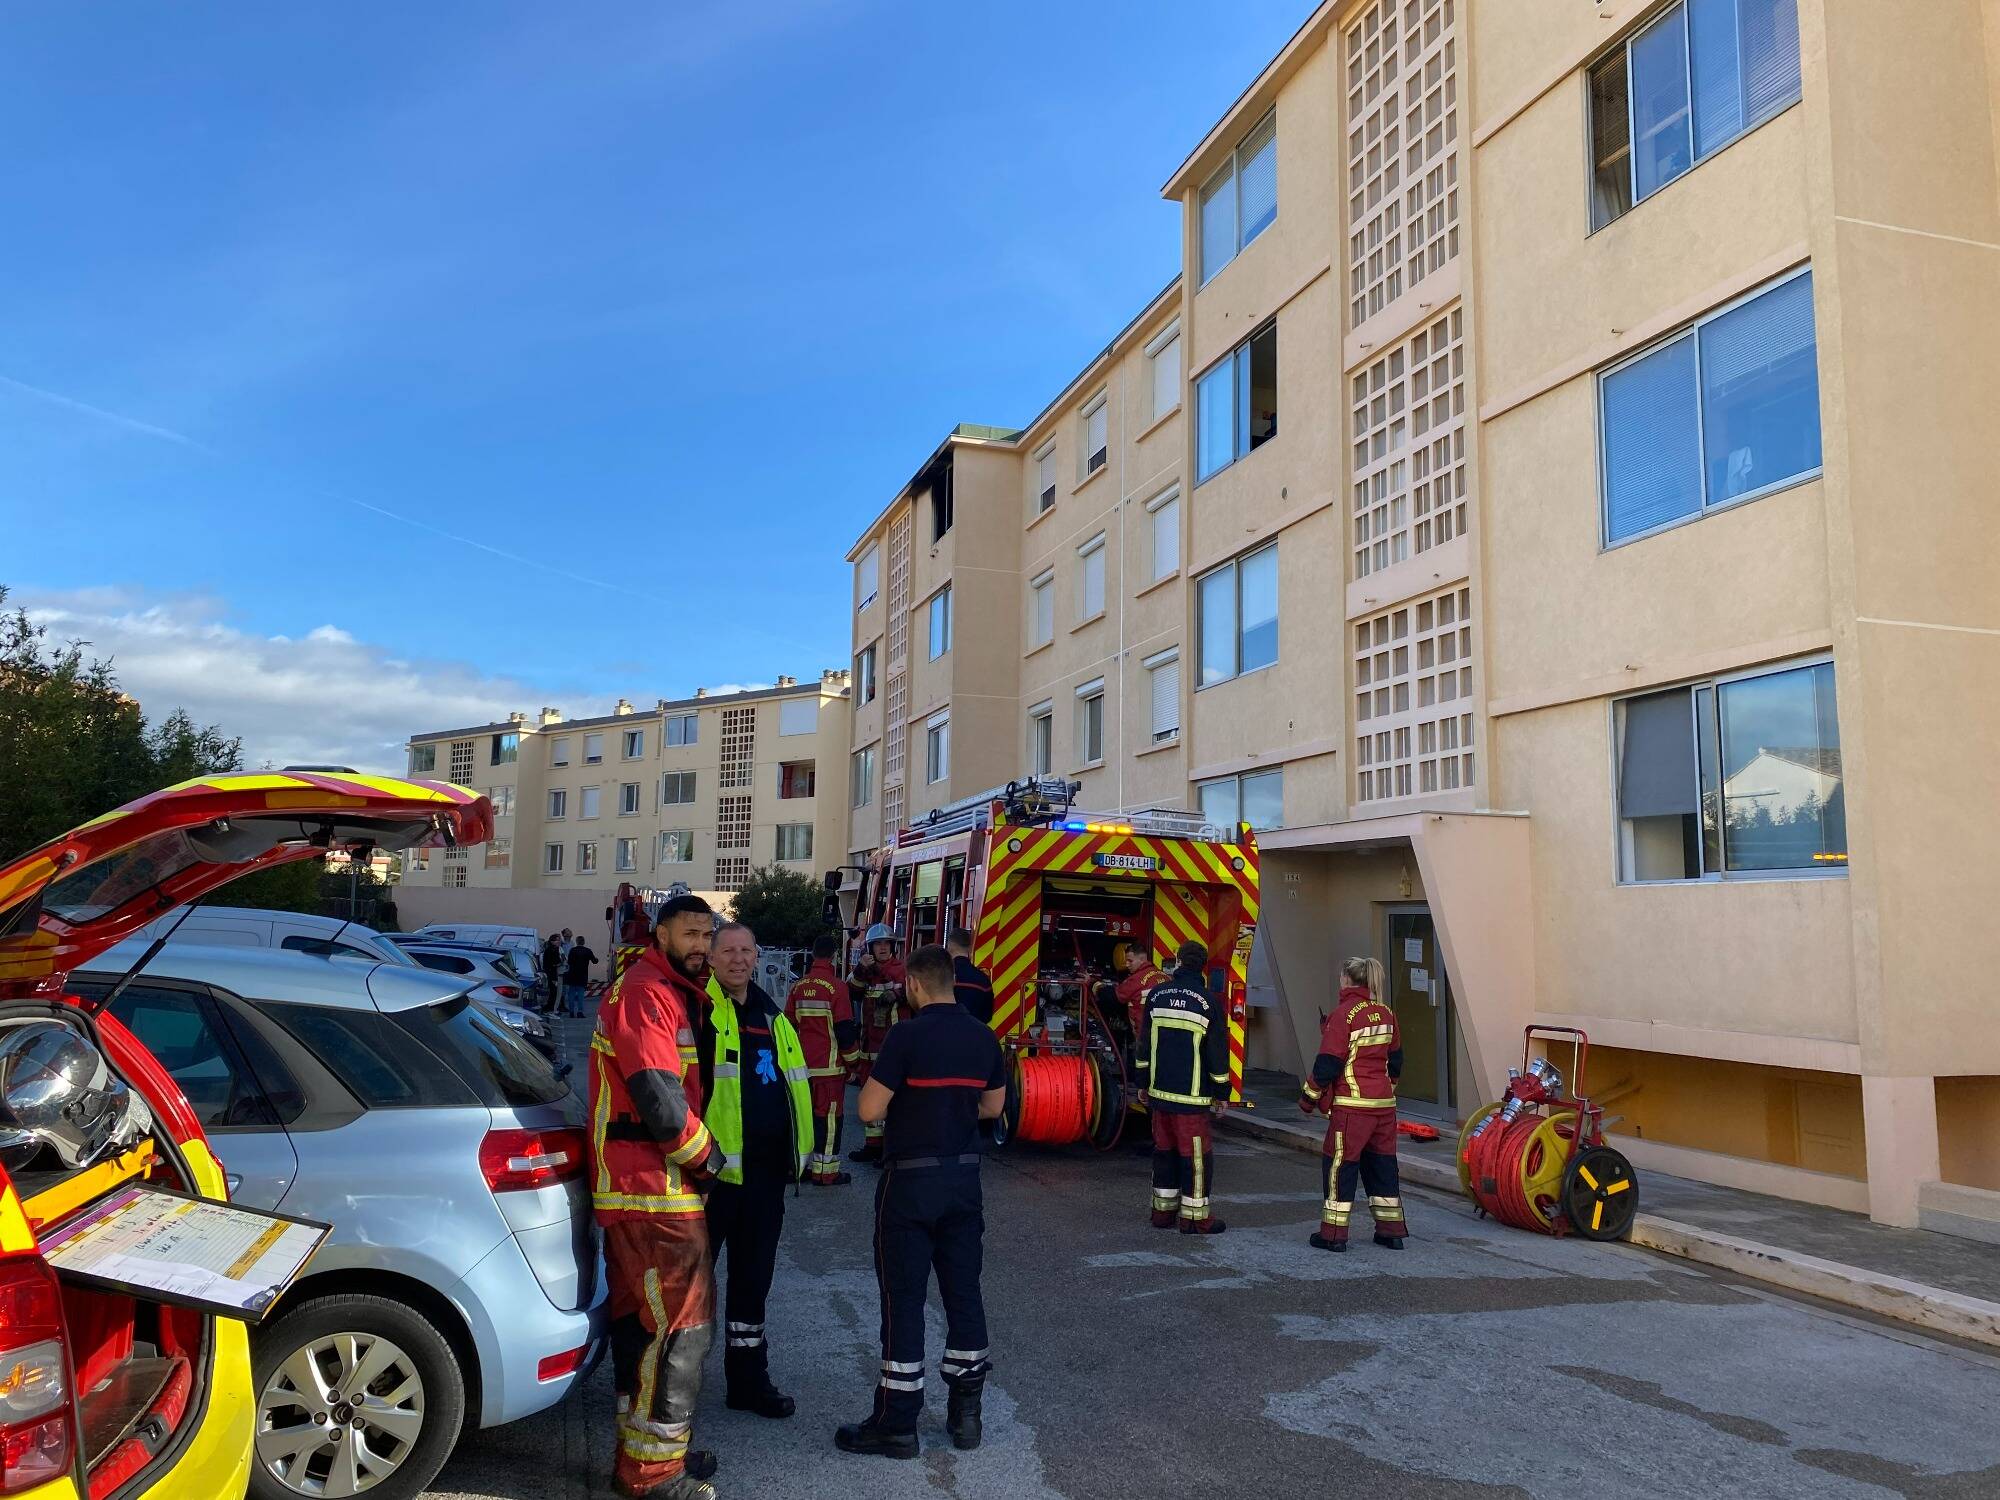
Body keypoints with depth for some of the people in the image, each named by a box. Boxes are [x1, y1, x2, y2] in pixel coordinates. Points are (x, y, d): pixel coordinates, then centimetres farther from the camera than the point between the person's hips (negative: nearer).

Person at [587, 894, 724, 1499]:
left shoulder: (670, 993, 18)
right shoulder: (645, 994, -16)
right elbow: (662, 1105, -24)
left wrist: (695, 1154, 10)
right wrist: (707, 1158, -9)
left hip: (633, 1189, 10)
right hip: (656, 1192, -10)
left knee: (642, 1321, 17)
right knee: (681, 1324, -4)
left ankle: (642, 1451, 29)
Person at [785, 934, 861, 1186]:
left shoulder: (798, 987, 7)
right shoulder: (837, 987, -14)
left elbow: (789, 1025, 13)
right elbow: (845, 1029, -13)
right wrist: (852, 1059, 0)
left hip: (803, 1064, 6)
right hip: (829, 1066, -6)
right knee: (829, 1116, -1)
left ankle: (801, 1164, 20)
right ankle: (826, 1170, 2)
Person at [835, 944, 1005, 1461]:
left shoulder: (908, 1035, -16)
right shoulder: (984, 1037, 3)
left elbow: (869, 1109, -17)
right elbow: (993, 1105, 14)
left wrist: (900, 1092, 3)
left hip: (912, 1178, -6)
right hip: (964, 1176, 6)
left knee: (903, 1297, 2)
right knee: (963, 1291, 13)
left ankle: (896, 1424, 8)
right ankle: (966, 1412, 21)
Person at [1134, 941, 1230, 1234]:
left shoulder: (1157, 994, 4)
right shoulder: (1208, 1002, -8)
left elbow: (1145, 1044, 9)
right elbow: (1218, 1053, -5)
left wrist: (1143, 1084, 18)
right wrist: (1221, 1093, 4)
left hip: (1159, 1090, 5)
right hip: (1192, 1095, -5)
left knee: (1165, 1150, 14)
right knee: (1196, 1155, 2)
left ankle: (1163, 1210, 20)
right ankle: (1194, 1216, 5)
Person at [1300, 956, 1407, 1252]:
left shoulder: (1343, 1014, -13)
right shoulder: (1385, 1013, 9)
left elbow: (1328, 1064, -13)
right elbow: (1395, 1060, 17)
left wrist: (1308, 1097, -2)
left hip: (1351, 1106, -7)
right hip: (1384, 1104, 7)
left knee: (1338, 1164, 1)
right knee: (1382, 1163, 15)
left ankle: (1333, 1234, 4)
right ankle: (1392, 1231, 20)